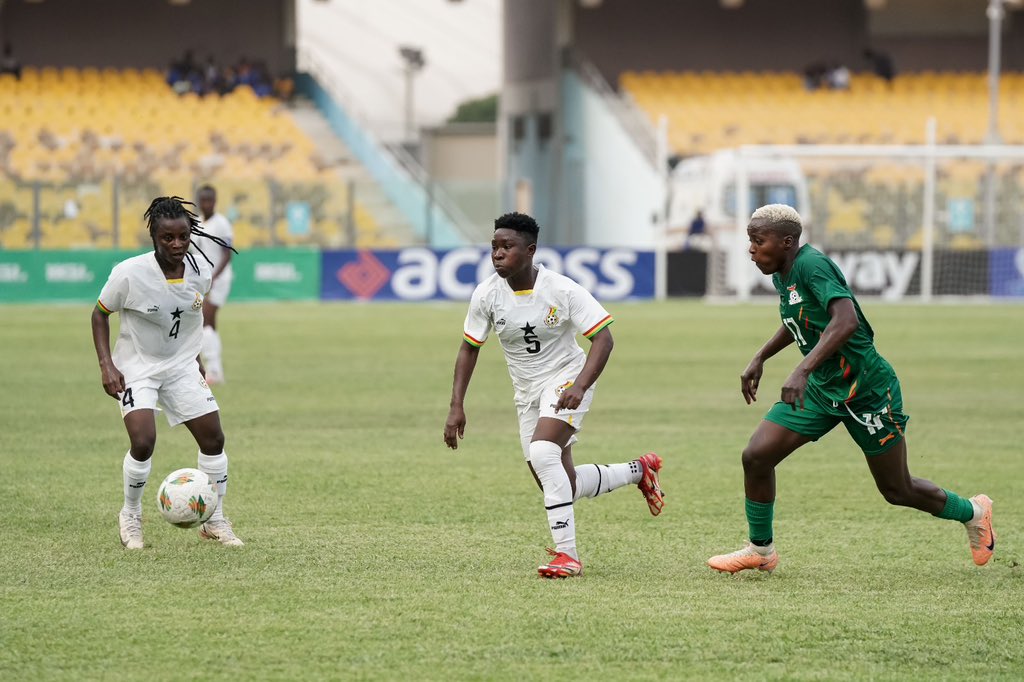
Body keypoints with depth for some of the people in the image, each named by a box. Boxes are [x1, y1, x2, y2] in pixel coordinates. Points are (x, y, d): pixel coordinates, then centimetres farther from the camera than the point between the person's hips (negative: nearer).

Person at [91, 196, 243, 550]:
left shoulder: (200, 274, -9)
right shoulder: (129, 274, -23)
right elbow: (100, 314, -9)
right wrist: (106, 365, -17)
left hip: (182, 366, 5)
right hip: (136, 367, -5)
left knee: (213, 439, 0)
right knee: (143, 442, -22)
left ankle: (215, 520, 17)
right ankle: (130, 516, 3)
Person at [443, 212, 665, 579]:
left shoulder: (562, 290, -20)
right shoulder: (487, 295, -9)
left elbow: (603, 338, -19)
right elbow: (469, 348, 3)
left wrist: (580, 386, -33)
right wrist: (456, 407, -4)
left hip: (566, 380, -6)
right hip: (527, 393, 6)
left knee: (542, 453, -31)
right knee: (564, 485, 7)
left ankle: (567, 553, -26)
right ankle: (639, 471, 35)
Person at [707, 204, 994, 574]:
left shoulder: (812, 265, -24)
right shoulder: (783, 274, 3)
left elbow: (846, 320, -39)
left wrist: (802, 371, -47)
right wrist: (759, 359, 19)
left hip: (867, 388, -8)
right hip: (822, 388, 8)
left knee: (898, 491, 6)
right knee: (756, 456, -7)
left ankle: (973, 512, 33)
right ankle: (761, 550, 10)